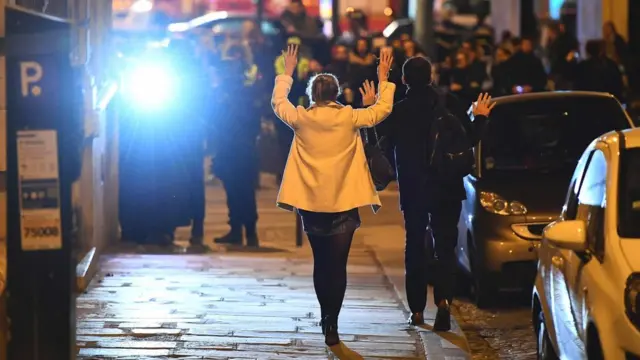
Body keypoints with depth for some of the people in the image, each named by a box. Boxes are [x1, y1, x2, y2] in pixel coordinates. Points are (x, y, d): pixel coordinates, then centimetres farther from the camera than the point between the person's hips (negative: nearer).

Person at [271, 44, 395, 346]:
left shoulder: (301, 119, -3)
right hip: (343, 203, -2)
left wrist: (287, 72, 26)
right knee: (338, 265, -1)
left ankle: (326, 317, 23)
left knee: (321, 263, 15)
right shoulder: (349, 117, -6)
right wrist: (383, 79, 18)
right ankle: (332, 324, -7)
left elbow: (278, 102, 16)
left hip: (311, 203, 2)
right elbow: (383, 109, 7)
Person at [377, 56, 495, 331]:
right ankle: (443, 298, -19)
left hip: (412, 190, 0)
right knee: (445, 245, 4)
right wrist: (480, 117, 15)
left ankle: (417, 309, 15)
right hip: (447, 189, 0)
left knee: (415, 246, 13)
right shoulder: (448, 105, -8)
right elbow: (469, 139, -4)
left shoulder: (397, 112, -10)